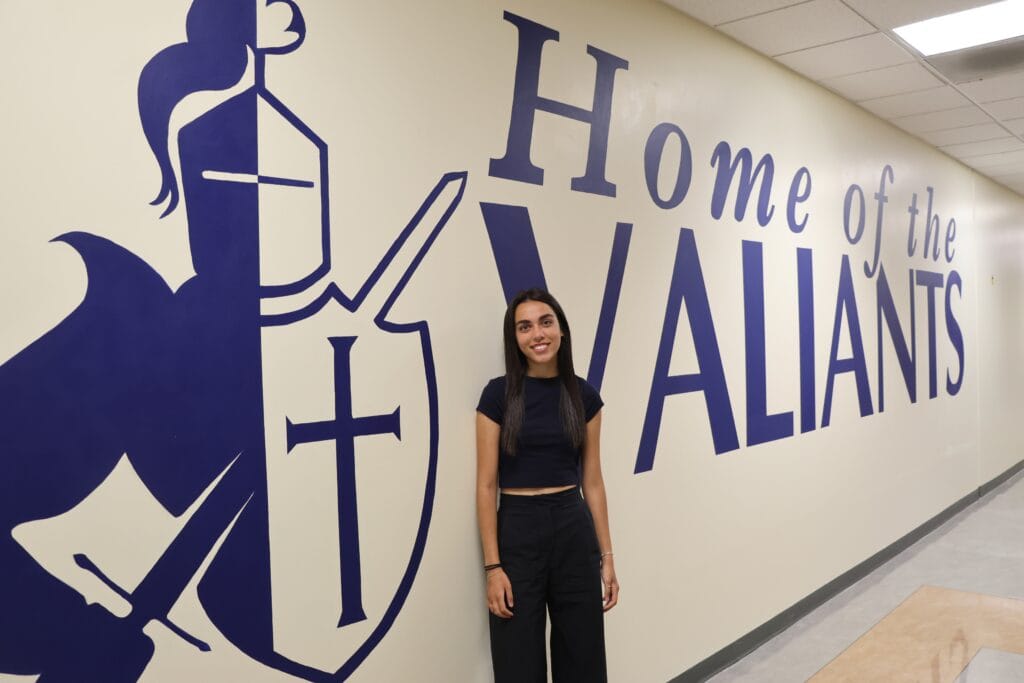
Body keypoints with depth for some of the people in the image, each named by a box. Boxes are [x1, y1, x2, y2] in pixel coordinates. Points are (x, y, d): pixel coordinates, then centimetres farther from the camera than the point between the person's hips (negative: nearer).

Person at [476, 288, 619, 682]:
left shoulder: (584, 395, 3)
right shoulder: (498, 394, -6)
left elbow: (593, 481, 7)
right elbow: (486, 486, -7)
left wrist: (606, 556, 5)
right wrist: (492, 566, -11)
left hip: (574, 531, 3)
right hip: (517, 532, -3)